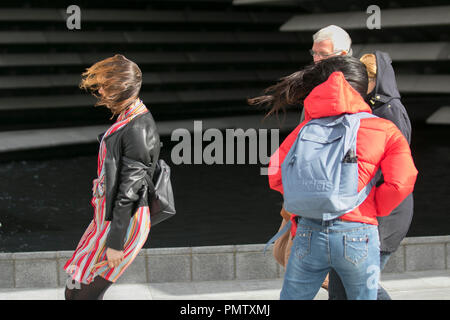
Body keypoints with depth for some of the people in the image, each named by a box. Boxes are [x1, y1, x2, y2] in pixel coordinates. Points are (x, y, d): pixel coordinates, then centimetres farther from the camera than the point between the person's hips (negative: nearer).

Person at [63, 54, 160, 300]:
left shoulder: (138, 129, -21)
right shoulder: (125, 118, 10)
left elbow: (129, 190, -21)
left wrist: (115, 243, -19)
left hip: (124, 221, -10)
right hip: (107, 215, 10)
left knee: (83, 294, -5)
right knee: (73, 291, 12)